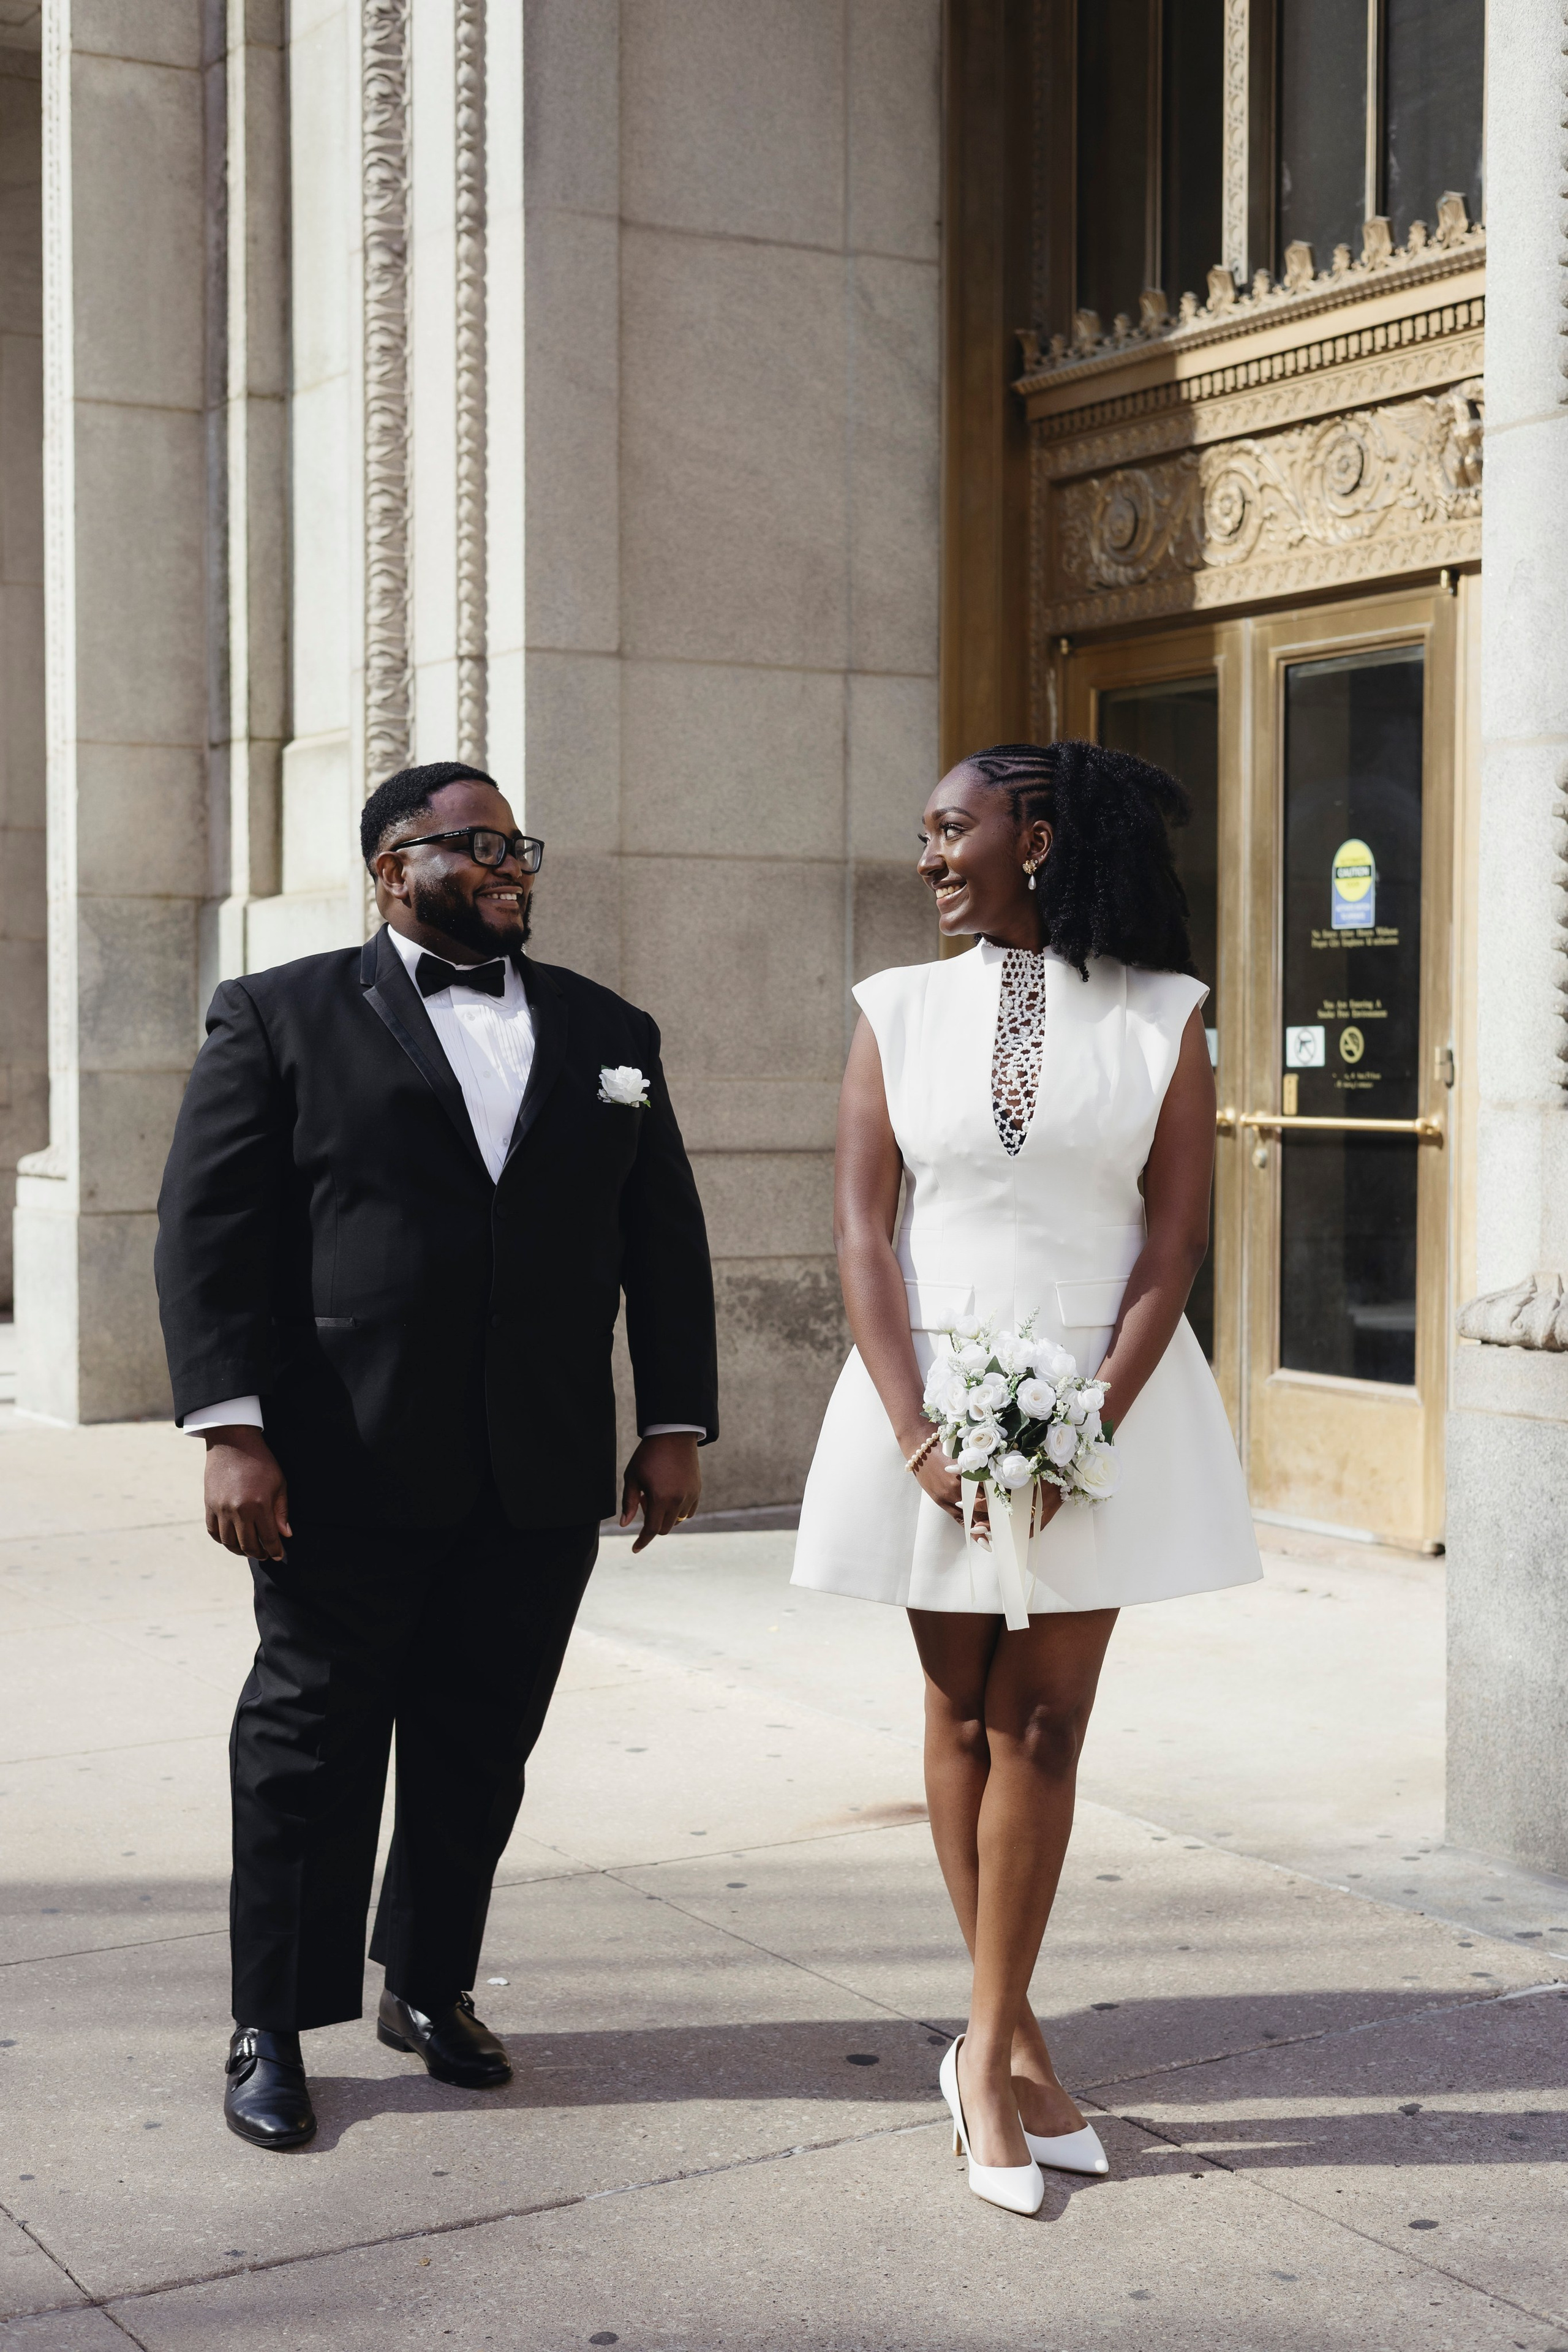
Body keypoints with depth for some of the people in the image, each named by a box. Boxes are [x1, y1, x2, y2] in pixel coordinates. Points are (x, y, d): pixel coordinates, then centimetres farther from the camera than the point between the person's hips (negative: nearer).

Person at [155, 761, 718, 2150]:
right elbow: (210, 1230, -4)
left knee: (482, 1751, 11)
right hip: (350, 1475, -3)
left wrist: (677, 1425, 6)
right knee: (313, 1746, 5)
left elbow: (666, 1241, 14)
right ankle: (275, 2027, 17)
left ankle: (432, 1986, 29)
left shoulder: (608, 1032, 14)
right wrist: (232, 1428, -13)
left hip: (544, 1479, 3)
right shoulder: (281, 1018, 3)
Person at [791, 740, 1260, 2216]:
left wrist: (1090, 1427, -14)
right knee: (964, 1718, 8)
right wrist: (917, 1432, -12)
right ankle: (1017, 2041, 20)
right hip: (930, 1388, 2)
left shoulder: (1160, 1017, 0)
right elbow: (863, 1232, -1)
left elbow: (1175, 1239, -4)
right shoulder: (899, 1011, 4)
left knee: (1041, 1725, 0)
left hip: (1105, 1400, -1)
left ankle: (986, 2053, 9)